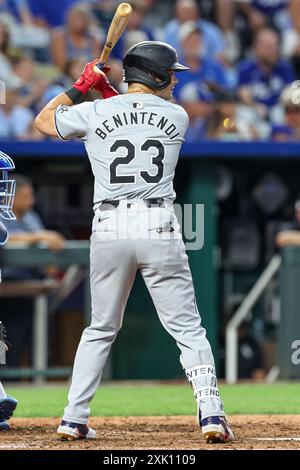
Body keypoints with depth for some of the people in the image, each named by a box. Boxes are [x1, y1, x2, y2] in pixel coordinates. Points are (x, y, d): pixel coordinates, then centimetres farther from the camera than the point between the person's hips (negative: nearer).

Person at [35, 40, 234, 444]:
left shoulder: (94, 113, 5)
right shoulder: (177, 117, 6)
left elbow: (43, 120, 22)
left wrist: (81, 86, 26)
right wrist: (107, 91, 24)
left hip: (110, 229, 2)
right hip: (160, 229, -2)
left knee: (101, 329, 16)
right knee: (188, 329, 2)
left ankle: (74, 418, 12)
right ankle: (211, 414, -9)